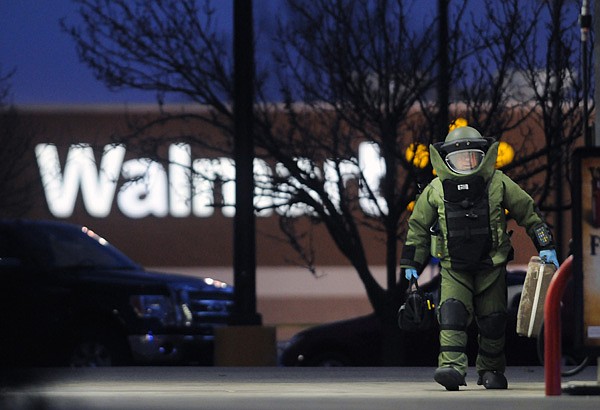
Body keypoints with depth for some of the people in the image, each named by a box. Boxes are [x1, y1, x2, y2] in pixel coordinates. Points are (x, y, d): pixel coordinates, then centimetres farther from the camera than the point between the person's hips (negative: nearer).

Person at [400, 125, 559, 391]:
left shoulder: (498, 183, -4)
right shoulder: (436, 190, -1)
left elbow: (528, 213, 5)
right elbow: (418, 227, 12)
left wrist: (546, 247, 1)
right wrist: (411, 264, 14)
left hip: (491, 266, 0)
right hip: (454, 269, 0)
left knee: (492, 320, 4)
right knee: (452, 312, -20)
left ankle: (491, 370, 23)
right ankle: (452, 367, -31)